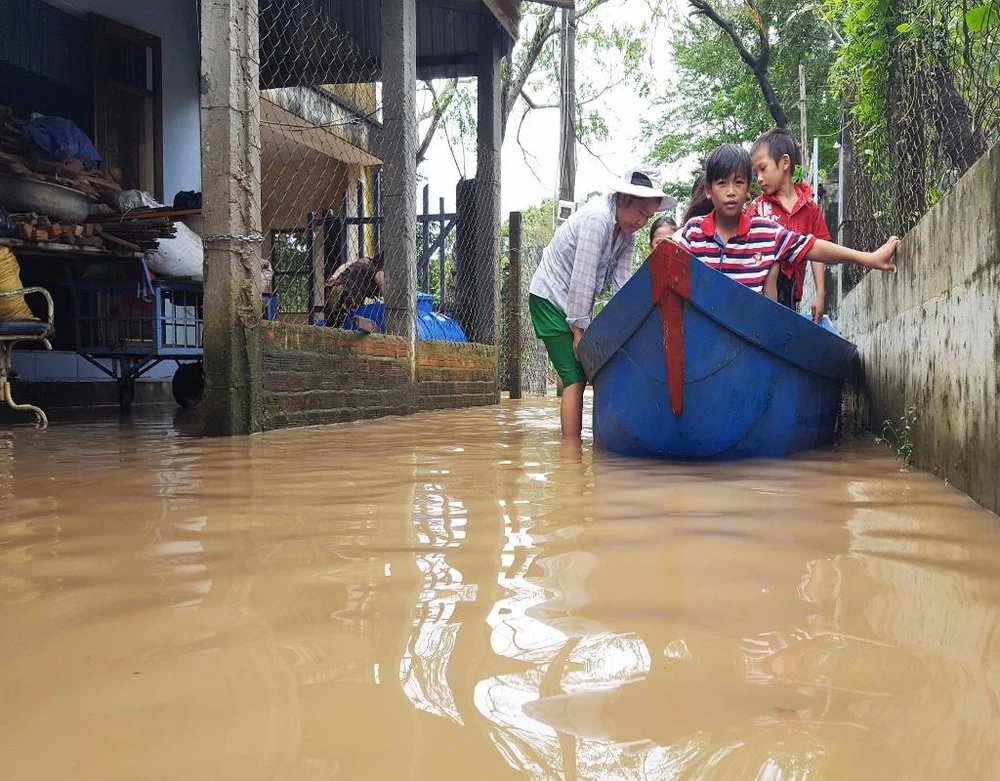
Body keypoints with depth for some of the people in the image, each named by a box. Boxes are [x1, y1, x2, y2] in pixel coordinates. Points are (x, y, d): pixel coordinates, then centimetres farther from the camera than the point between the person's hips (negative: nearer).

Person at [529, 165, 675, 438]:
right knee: (575, 377, -13)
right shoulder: (597, 218, -23)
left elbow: (622, 280, -2)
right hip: (550, 298, -9)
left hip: (575, 301, 9)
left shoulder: (626, 231, 3)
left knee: (589, 372, 5)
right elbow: (583, 279, -25)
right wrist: (579, 329, -21)